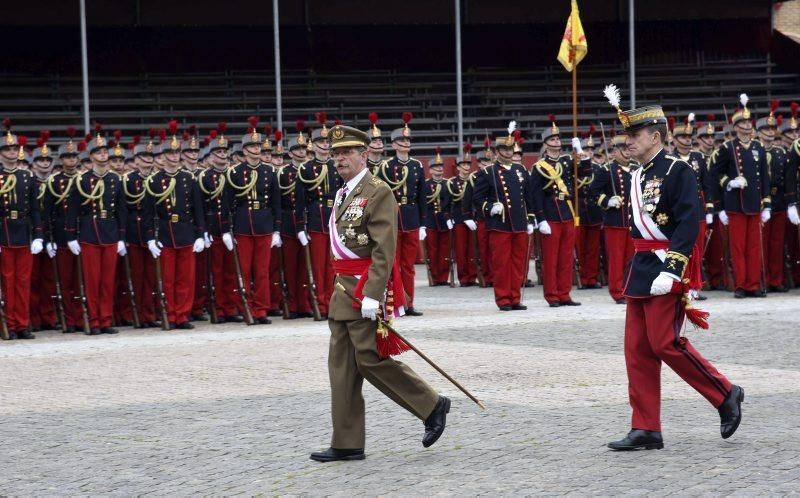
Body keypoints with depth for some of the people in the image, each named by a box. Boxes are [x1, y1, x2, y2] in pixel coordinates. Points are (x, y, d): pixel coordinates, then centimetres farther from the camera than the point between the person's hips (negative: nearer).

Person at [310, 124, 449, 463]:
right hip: (343, 289, 9)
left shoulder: (378, 193, -12)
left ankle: (432, 406, 10)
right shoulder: (344, 194, 16)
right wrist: (344, 288, 19)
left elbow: (384, 250, -19)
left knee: (370, 359, -7)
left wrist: (372, 295, -24)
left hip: (366, 288, -9)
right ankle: (346, 444, 10)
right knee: (341, 365, 6)